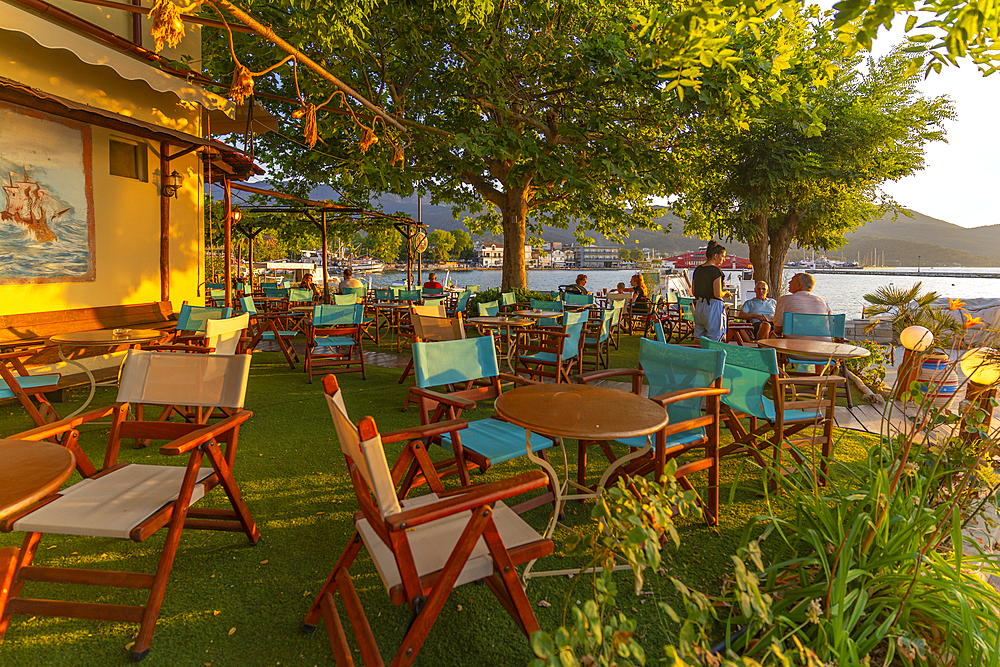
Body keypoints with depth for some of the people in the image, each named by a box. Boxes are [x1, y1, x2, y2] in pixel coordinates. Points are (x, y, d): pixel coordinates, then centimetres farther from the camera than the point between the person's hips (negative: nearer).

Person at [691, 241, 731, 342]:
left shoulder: (697, 270, 8)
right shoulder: (715, 270, -14)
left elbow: (694, 292, 14)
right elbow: (717, 294, -17)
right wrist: (725, 293, 2)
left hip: (699, 306, 7)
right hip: (713, 307, -7)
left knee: (699, 339, 13)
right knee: (715, 340, 0)